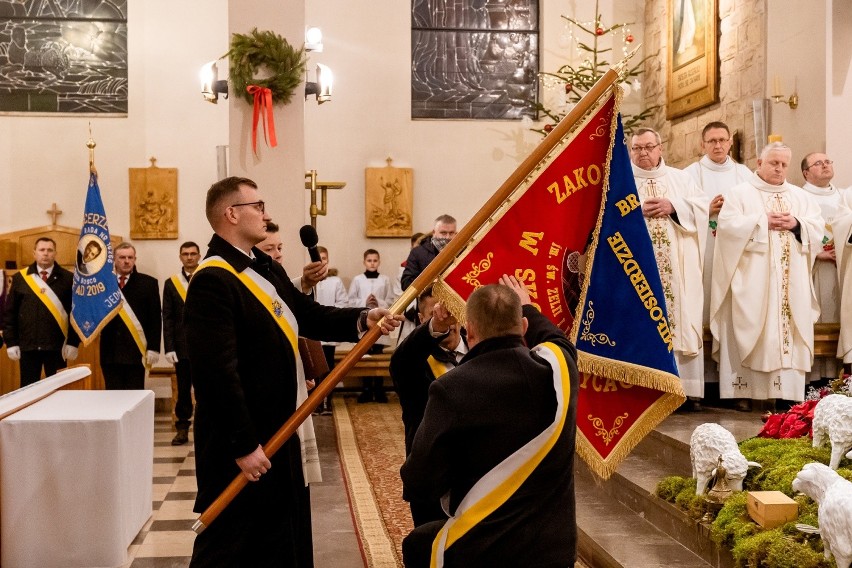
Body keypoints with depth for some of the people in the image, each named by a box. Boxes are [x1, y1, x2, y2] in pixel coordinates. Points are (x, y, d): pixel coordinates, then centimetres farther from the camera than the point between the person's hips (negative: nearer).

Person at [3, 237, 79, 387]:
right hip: (27, 345, 1)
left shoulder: (68, 278, 1)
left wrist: (73, 342, -7)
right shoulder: (20, 278, 6)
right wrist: (11, 342, 0)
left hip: (57, 346, -1)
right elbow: (10, 312, 6)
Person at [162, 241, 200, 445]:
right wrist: (169, 347, -4)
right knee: (183, 390, 6)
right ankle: (182, 428, 13)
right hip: (182, 346, 1)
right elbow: (167, 318, 4)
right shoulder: (171, 283, 6)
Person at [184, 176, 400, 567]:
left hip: (277, 430, 10)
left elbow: (311, 317, 11)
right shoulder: (212, 281, -22)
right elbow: (218, 373, -26)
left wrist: (363, 320, -7)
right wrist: (243, 445, -25)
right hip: (239, 441, -9)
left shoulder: (267, 268, 9)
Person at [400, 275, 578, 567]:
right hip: (555, 544, 4)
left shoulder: (453, 388, -19)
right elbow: (556, 339, 22)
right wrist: (527, 307, 40)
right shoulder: (557, 365, -6)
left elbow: (419, 483, -15)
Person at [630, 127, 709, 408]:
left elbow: (702, 205, 6)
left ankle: (686, 387, -1)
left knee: (683, 319, -3)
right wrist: (637, 211, -14)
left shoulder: (680, 178, 16)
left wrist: (673, 206, -9)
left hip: (678, 265, 2)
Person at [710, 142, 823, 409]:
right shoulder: (740, 193, 4)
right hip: (752, 280, -4)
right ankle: (744, 391, -5)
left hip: (791, 281, 4)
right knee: (749, 330, -7)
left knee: (788, 331, -2)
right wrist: (763, 221, -13)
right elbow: (727, 224, -10)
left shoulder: (800, 197, 18)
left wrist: (796, 224, -9)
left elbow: (817, 229, 10)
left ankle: (785, 391, 0)